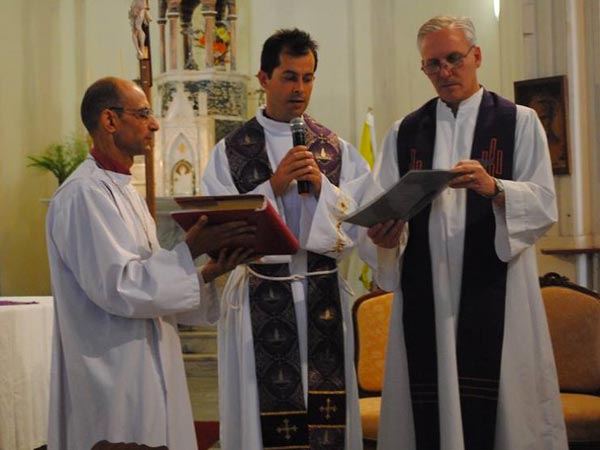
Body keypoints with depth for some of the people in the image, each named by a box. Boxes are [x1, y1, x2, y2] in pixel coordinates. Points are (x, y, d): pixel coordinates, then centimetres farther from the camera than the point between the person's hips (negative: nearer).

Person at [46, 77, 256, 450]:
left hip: (146, 373, 10)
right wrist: (190, 251, -21)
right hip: (113, 378, -10)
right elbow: (117, 285, -22)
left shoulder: (123, 191, 16)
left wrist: (208, 272, 3)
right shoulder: (84, 194, -14)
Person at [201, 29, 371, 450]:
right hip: (260, 300, -2)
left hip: (323, 297, 2)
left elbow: (361, 225, 3)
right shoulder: (230, 151, 2)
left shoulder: (337, 150, 8)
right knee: (267, 414, -1)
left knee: (327, 412, 1)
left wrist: (322, 187, -11)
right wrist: (273, 186, -13)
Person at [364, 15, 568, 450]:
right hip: (424, 294, 2)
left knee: (493, 411, -5)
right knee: (429, 412, 0)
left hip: (494, 290, -2)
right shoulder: (404, 133, 16)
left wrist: (494, 188, -22)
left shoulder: (519, 122, 7)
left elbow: (544, 206, -4)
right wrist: (384, 231, -16)